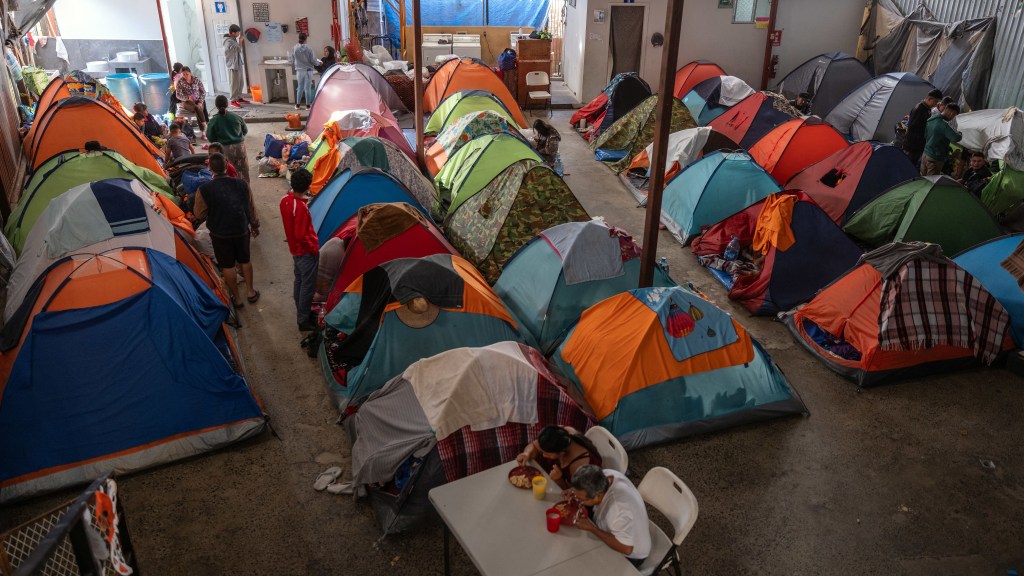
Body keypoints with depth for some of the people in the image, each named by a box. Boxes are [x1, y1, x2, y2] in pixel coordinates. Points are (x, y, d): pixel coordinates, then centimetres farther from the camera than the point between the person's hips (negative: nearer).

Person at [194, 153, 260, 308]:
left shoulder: (204, 190, -19)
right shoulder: (241, 184, -12)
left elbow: (199, 214, -7)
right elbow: (251, 208, 0)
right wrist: (255, 225, 16)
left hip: (220, 234, -2)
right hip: (242, 230, 2)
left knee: (228, 266, 15)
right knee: (245, 260, 23)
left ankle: (237, 298, 27)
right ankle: (251, 292, 35)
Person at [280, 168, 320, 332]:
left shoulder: (285, 200, -3)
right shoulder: (301, 207, -30)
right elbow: (301, 235, -26)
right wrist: (314, 248, -14)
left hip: (295, 249, 9)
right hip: (306, 252, -9)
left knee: (299, 281, 21)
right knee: (308, 286, 4)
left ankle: (302, 313, 37)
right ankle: (304, 321, 15)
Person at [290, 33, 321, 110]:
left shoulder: (294, 48, -6)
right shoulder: (308, 48, -14)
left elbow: (292, 60, 1)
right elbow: (313, 60, -10)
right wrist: (318, 63, 9)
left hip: (299, 71, 3)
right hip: (308, 70, -3)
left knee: (300, 88, 14)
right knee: (307, 88, 4)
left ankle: (297, 105, 18)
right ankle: (308, 105, 8)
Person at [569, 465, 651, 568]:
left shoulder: (619, 508, -43)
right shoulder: (606, 475, -21)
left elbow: (625, 548, -34)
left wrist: (591, 528, -32)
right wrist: (576, 491, -18)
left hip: (630, 555, -7)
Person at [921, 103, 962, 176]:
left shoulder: (931, 120, 7)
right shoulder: (944, 124, -20)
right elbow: (956, 138, -27)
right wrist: (960, 134, -4)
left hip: (925, 154, 9)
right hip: (935, 159, -9)